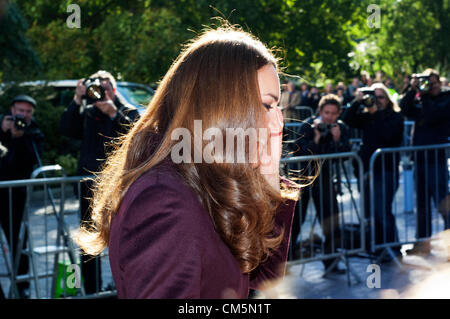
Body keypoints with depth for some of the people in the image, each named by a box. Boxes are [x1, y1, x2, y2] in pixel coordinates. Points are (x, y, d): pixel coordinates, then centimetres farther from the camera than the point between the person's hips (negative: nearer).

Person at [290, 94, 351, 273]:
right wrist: (316, 140, -34)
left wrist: (337, 140, -28)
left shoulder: (341, 128, -4)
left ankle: (330, 262, 4)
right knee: (295, 219, 6)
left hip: (324, 177, 2)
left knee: (332, 223, -6)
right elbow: (298, 154, -23)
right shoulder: (308, 126, -14)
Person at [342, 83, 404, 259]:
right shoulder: (367, 117, 12)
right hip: (368, 170, 6)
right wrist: (357, 102, -10)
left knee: (382, 211, -12)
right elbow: (348, 120, -1)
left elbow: (388, 134, -19)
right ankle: (378, 248, 18)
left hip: (386, 171, -6)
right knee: (371, 213, 8)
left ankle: (393, 249, -3)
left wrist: (375, 114, -15)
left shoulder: (395, 117, -1)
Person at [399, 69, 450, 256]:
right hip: (420, 158, 6)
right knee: (422, 203, 13)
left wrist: (423, 94, -11)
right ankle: (423, 242, 21)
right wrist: (412, 89, -9)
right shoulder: (420, 99, 13)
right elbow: (405, 109, -2)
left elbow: (432, 116, -19)